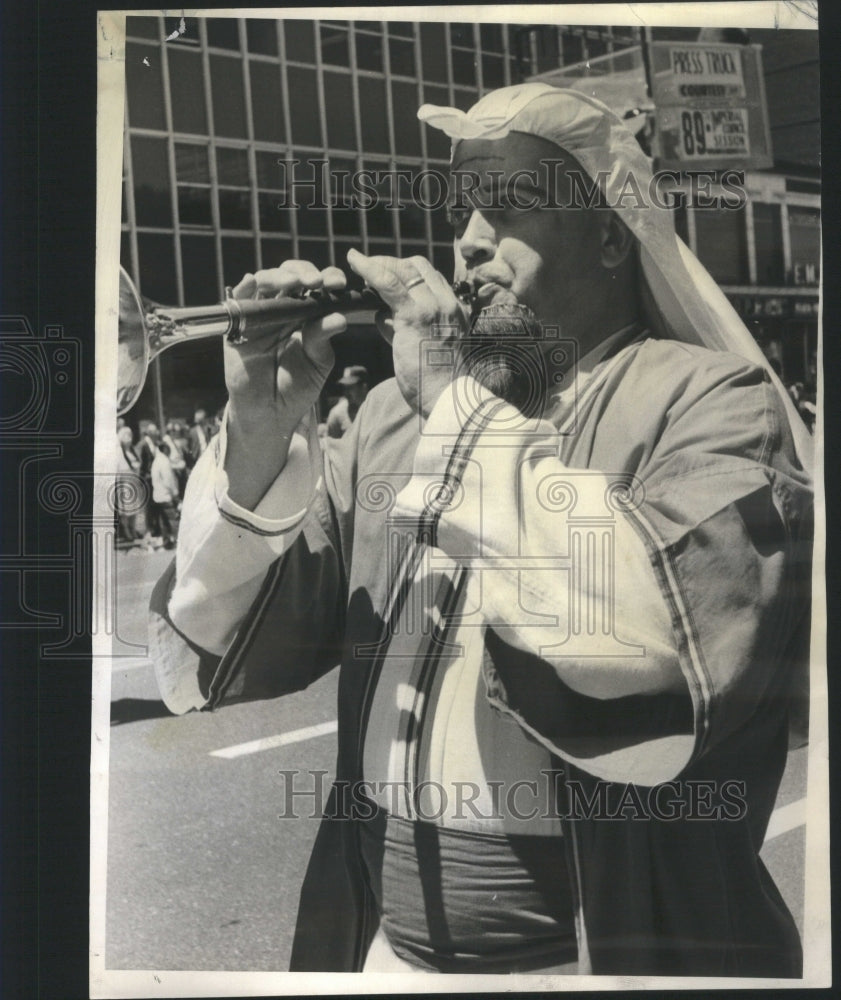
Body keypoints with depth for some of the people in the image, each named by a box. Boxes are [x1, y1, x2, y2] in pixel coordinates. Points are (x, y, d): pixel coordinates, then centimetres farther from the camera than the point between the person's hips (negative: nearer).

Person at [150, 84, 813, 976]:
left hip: (613, 952, -4)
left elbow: (677, 631, -29)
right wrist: (260, 436, -14)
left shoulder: (710, 399, -9)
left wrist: (458, 402, -21)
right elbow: (216, 658, 1)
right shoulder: (392, 413, 4)